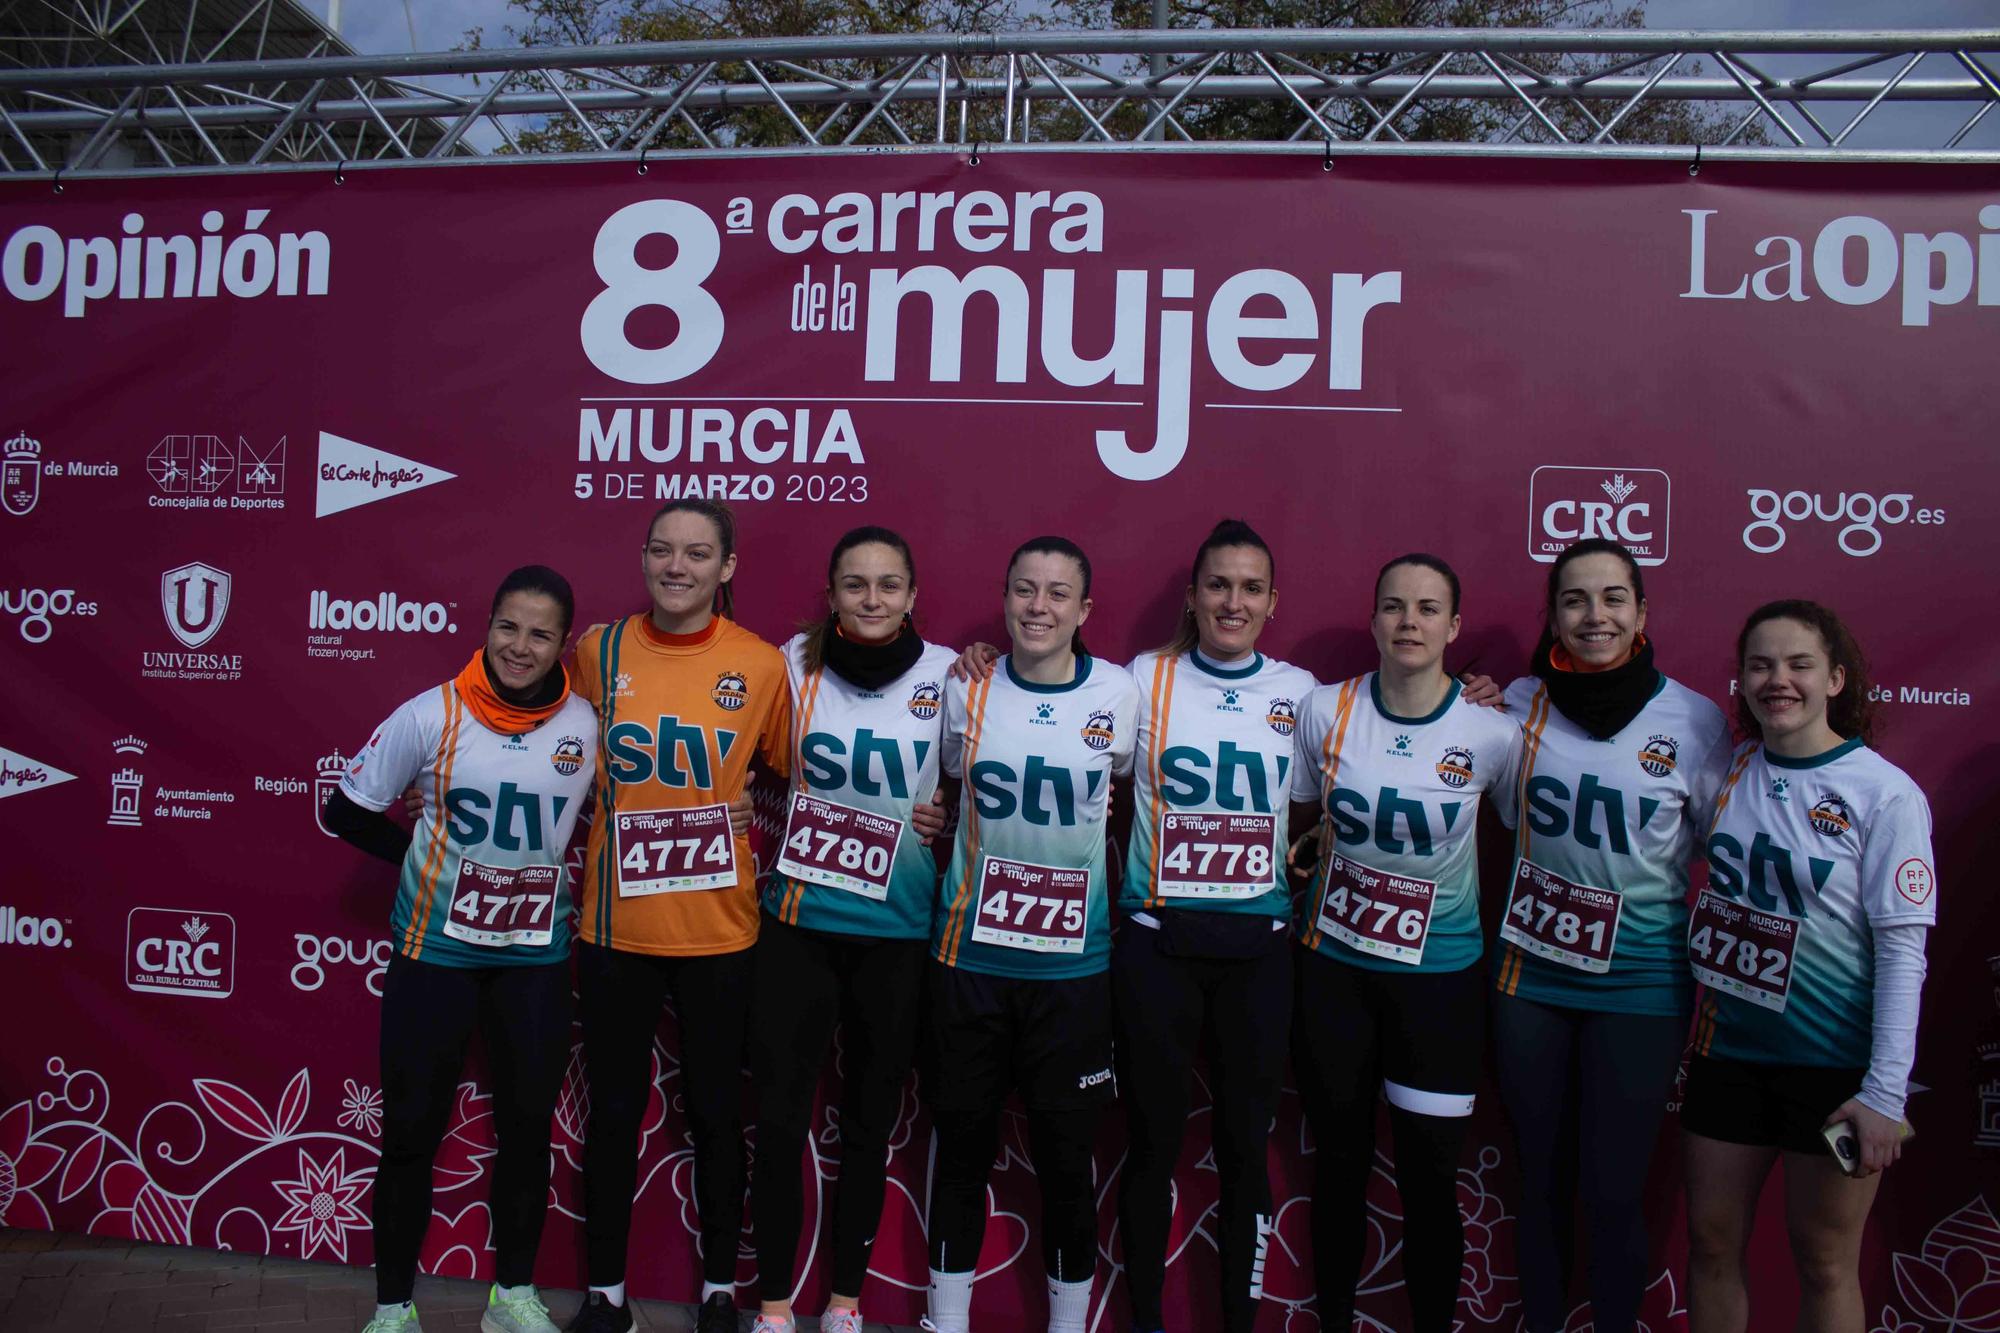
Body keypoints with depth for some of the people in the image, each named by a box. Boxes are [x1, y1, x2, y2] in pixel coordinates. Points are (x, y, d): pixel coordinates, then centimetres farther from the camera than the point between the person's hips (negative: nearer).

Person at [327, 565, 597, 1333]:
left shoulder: (585, 726, -7)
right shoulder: (431, 715, -12)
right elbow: (346, 811, -1)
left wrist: (552, 874, -6)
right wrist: (428, 860, -4)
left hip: (536, 957, 2)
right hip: (435, 949, -2)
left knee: (527, 1125, 12)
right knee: (412, 1127, 6)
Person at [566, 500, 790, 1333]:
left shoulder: (761, 665, -6)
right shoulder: (598, 651, -2)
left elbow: (792, 774, 7)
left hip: (718, 928, -1)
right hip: (614, 923, 1)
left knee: (715, 1114, 13)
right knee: (613, 1111, 14)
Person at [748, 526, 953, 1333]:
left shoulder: (949, 675, -5)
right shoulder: (795, 662, -2)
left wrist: (946, 817, -10)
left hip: (898, 933, 0)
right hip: (795, 923, 1)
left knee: (868, 1122, 12)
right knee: (779, 1118, 3)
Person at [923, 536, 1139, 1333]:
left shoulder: (1120, 695, -5)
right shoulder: (966, 690, -1)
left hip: (1073, 965, -1)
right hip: (968, 957, 1)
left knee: (1065, 1155, 8)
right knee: (960, 1145, 13)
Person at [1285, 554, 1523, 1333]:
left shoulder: (1493, 733, -10)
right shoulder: (1326, 711, -7)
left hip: (1438, 976, -1)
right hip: (1334, 966, 1)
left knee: (1429, 1175, 5)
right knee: (1339, 1161, 14)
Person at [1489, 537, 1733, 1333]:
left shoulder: (1696, 721, -9)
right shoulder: (1520, 703, -3)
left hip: (1640, 985, -2)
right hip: (1530, 976, 2)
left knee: (1614, 1191, 7)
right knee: (1542, 1180, 16)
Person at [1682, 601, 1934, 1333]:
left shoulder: (1884, 793, -12)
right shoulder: (1728, 771, 1)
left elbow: (1903, 950, -13)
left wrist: (1886, 1091, -16)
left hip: (1834, 1060, -4)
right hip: (1728, 1046, 4)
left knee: (1824, 1261, 10)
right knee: (1711, 1244, 13)